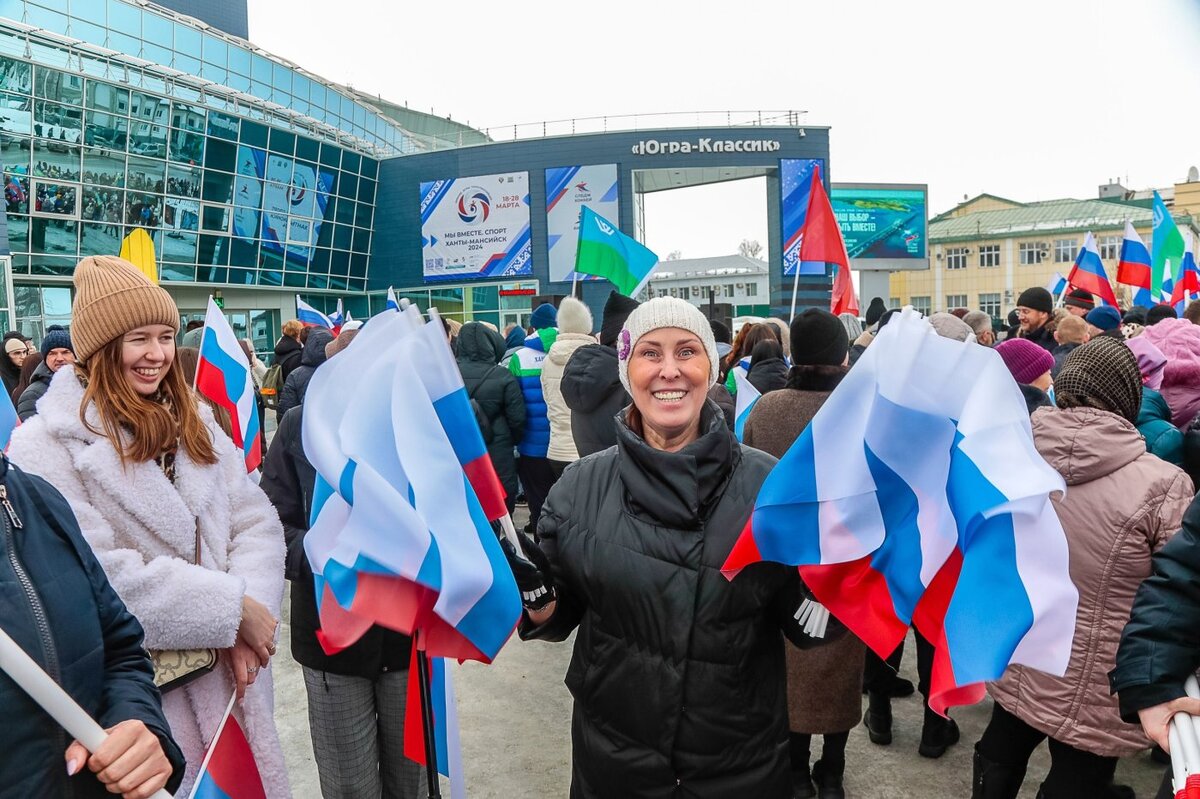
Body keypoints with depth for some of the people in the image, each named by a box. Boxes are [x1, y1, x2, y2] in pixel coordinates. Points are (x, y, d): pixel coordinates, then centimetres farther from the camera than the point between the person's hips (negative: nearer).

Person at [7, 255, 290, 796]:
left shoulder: (194, 423, 8)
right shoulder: (47, 446, -11)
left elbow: (256, 522, 1)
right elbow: (97, 574, -21)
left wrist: (249, 622, -15)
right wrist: (233, 608, -19)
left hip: (230, 671, 5)